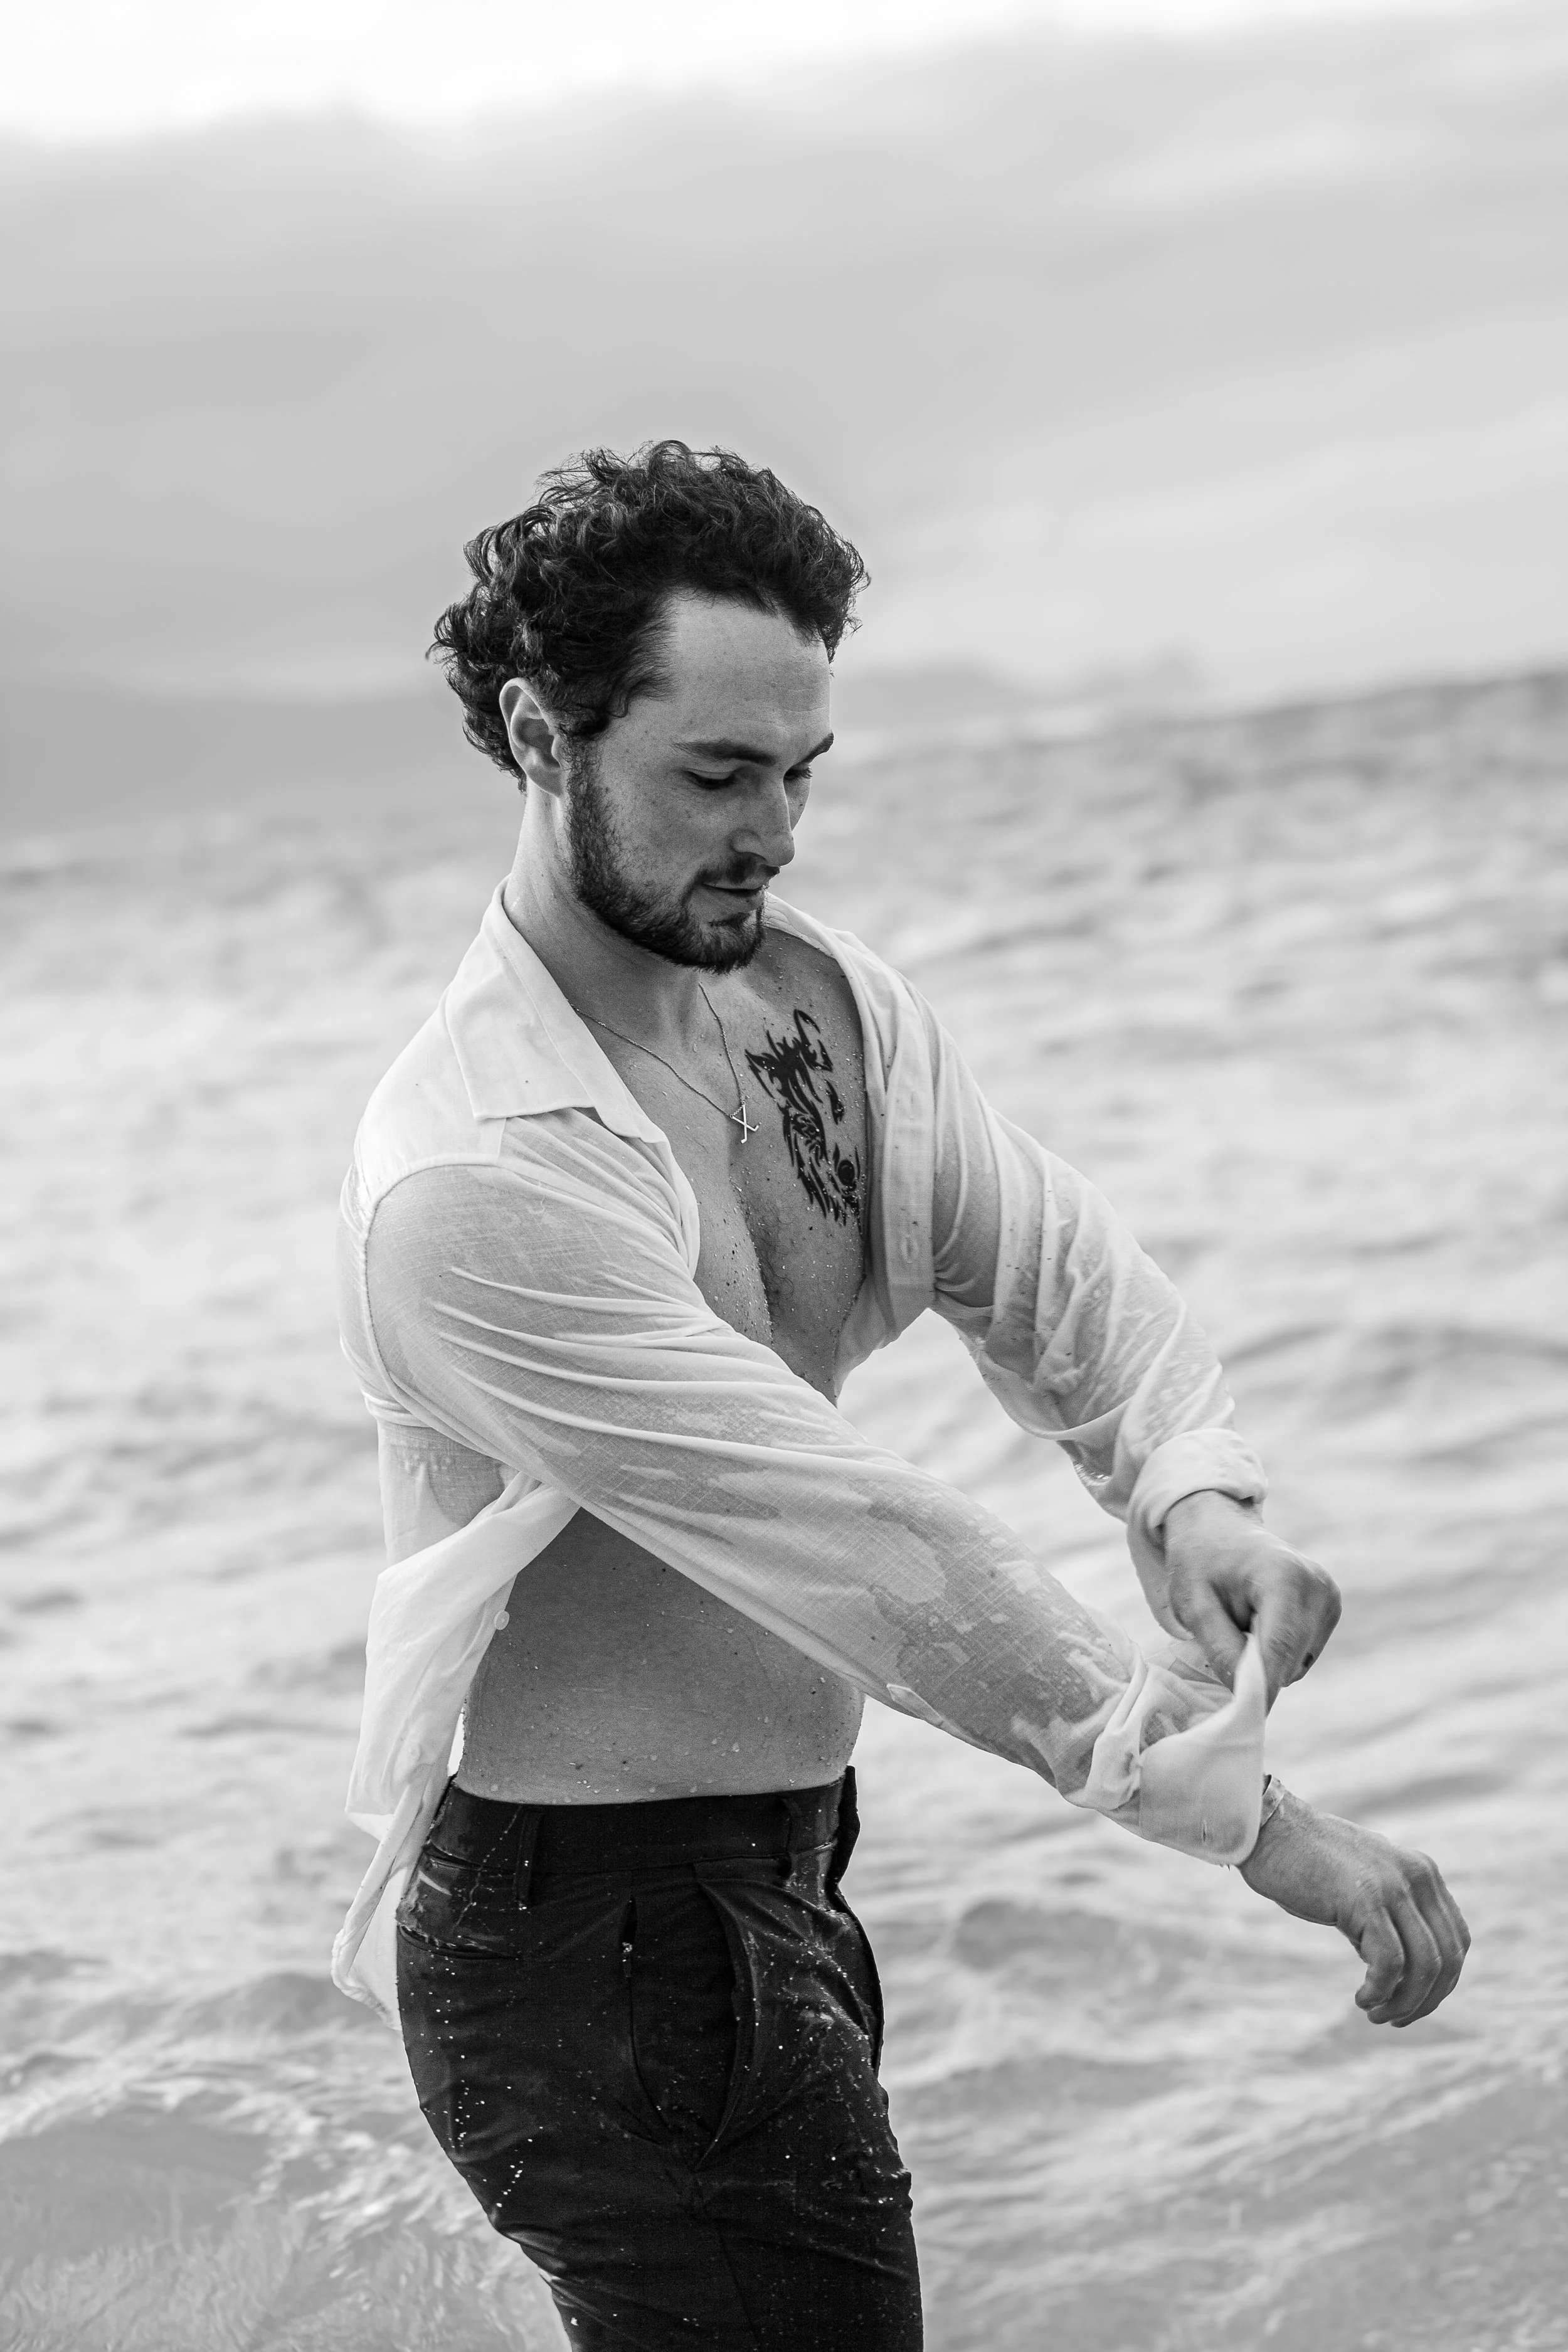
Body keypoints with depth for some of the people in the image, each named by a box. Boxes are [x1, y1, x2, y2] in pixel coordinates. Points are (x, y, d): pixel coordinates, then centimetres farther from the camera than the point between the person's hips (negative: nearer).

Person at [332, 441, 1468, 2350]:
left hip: (774, 1885, 9)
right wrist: (1247, 1813, -28)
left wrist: (1194, 1496, -21)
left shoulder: (825, 1003, 4)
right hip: (594, 1941, -9)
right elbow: (852, 1542, -28)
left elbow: (1055, 1272, 3)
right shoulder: (479, 1179, -25)